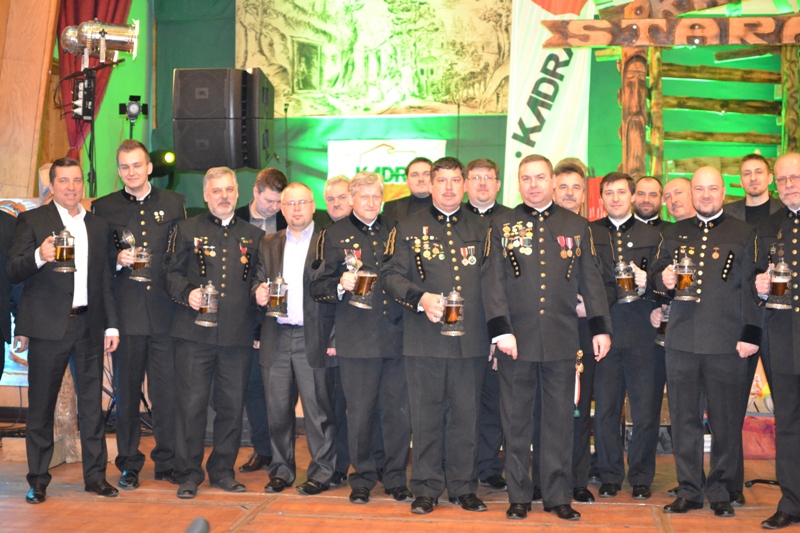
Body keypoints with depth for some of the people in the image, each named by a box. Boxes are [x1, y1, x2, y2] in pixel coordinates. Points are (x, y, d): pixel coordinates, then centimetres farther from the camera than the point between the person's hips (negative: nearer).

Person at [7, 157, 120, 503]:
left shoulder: (98, 226, 14)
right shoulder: (32, 221, 1)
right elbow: (12, 273, -6)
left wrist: (112, 325, 10)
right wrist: (39, 257, -26)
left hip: (90, 327, 4)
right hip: (48, 327, -3)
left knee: (92, 403, 6)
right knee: (41, 406, 3)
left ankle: (95, 475, 15)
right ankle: (38, 480, 12)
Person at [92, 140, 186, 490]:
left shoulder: (173, 203, 10)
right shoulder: (104, 208, 7)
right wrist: (117, 260, -13)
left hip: (165, 313, 0)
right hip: (126, 313, 0)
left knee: (167, 392, 3)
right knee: (126, 393, 6)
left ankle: (167, 462, 15)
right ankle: (129, 465, 18)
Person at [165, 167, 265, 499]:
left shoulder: (253, 236, 15)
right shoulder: (187, 230, 10)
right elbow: (171, 273, 8)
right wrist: (187, 294, -9)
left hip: (238, 334, 2)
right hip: (195, 333, -2)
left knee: (232, 404, 6)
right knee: (191, 403, -2)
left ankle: (223, 470, 20)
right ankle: (188, 474, 9)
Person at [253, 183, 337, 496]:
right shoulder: (269, 244, 16)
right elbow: (258, 282, 17)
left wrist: (334, 338, -11)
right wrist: (258, 293, -8)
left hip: (313, 338, -4)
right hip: (276, 338, 4)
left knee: (318, 409, -1)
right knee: (278, 409, 9)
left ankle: (321, 472, 10)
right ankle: (281, 470, 21)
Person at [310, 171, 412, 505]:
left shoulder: (396, 231, 13)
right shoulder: (334, 236, 6)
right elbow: (317, 287, 3)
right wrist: (341, 284, -16)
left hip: (397, 336, 2)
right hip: (357, 340, -2)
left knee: (399, 412, 4)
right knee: (360, 414, 4)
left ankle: (396, 478, 19)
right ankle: (362, 479, 19)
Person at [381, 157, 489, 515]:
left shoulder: (480, 229, 13)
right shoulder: (409, 228, 8)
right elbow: (390, 275, 2)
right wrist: (420, 298, -15)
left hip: (471, 339, 2)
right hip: (424, 339, -1)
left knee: (466, 414, 6)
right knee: (426, 415, 4)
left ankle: (463, 486, 19)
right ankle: (426, 488, 15)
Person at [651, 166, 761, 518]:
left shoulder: (743, 234, 5)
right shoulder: (673, 234, 13)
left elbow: (751, 288, 1)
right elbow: (655, 276, 17)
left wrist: (750, 334, -6)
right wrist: (663, 279, -7)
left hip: (727, 344, -2)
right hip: (681, 341, 3)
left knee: (726, 421, 3)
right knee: (684, 419, 6)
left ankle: (720, 492, 16)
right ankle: (689, 490, 17)